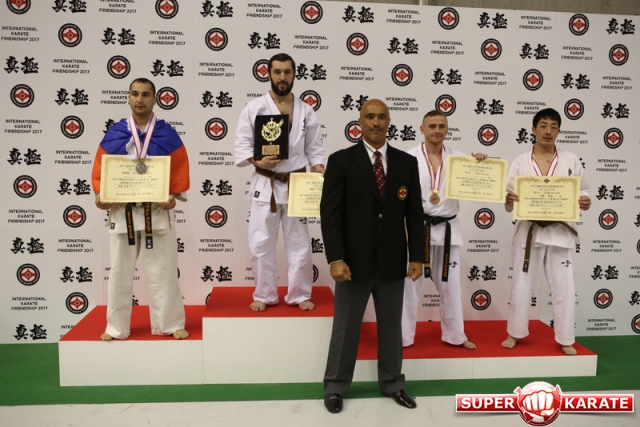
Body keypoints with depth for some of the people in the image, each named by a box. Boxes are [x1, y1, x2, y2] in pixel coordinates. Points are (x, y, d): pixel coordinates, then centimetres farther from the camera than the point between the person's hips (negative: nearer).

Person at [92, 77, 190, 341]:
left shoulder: (167, 134, -1)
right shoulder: (114, 134, 3)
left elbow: (180, 170, -3)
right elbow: (100, 169, 4)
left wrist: (173, 196, -17)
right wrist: (100, 195, -11)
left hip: (157, 211, -2)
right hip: (121, 212, 2)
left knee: (163, 272, 5)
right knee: (119, 273, 11)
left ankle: (171, 324, 17)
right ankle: (116, 327, 25)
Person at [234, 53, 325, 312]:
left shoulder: (306, 111, 4)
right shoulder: (254, 108, -2)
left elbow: (314, 147, 6)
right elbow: (242, 145, -4)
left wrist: (318, 165, -12)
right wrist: (258, 161, -20)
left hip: (297, 184, 2)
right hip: (265, 185, -1)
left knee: (299, 242, 8)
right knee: (261, 243, 3)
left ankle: (299, 294, 22)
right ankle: (264, 295, 20)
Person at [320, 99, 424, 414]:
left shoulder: (407, 163, 5)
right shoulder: (341, 161, -4)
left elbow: (414, 213, 5)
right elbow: (329, 212, -9)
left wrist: (417, 256, 1)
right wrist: (335, 258, -16)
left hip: (392, 261, 3)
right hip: (354, 260, -2)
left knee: (391, 325, 15)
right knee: (345, 327, 10)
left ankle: (392, 383, 33)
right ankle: (335, 387, 27)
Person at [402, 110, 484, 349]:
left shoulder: (458, 158, 4)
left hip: (447, 229, 3)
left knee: (450, 283, 15)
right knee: (411, 283, 4)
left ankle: (454, 334, 31)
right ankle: (403, 336, 19)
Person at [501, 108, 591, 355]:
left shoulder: (571, 161, 2)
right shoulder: (521, 163, 0)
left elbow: (583, 192, 7)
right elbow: (509, 205, -1)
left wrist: (586, 203, -16)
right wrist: (509, 200, -24)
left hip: (560, 232, 1)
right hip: (529, 231, 0)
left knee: (564, 288, 4)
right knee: (521, 285, 8)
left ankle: (566, 340, 21)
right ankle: (515, 333, 24)